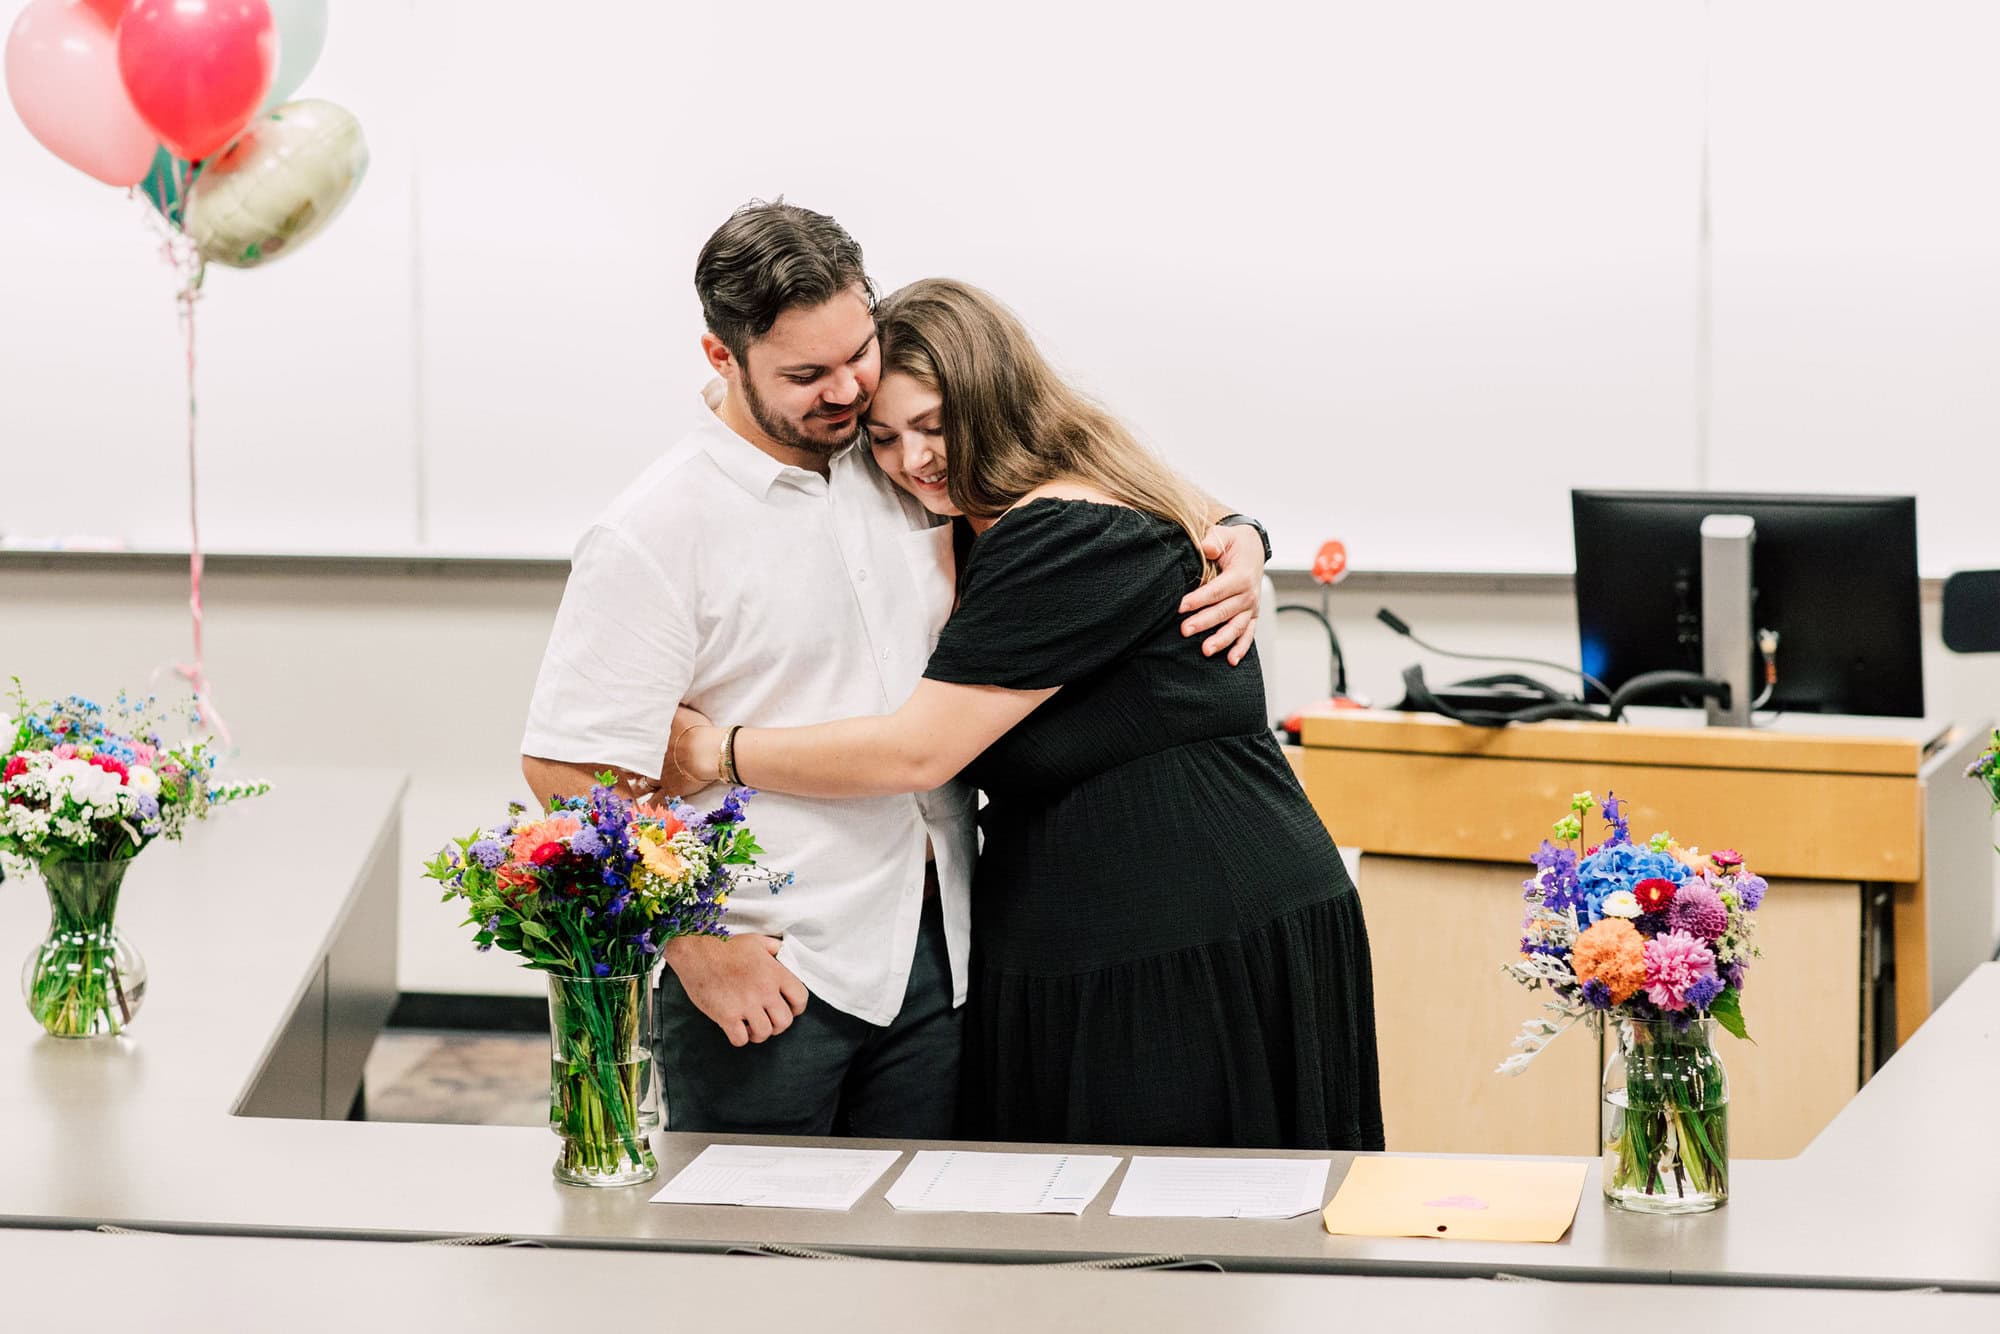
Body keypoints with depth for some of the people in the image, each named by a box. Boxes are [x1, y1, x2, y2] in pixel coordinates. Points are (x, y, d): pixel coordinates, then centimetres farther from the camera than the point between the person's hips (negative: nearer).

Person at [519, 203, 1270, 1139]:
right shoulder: (654, 534, -11)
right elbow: (568, 768, -13)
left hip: (937, 956, 5)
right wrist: (697, 947, -15)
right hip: (770, 982, -5)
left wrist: (1233, 540, 1)